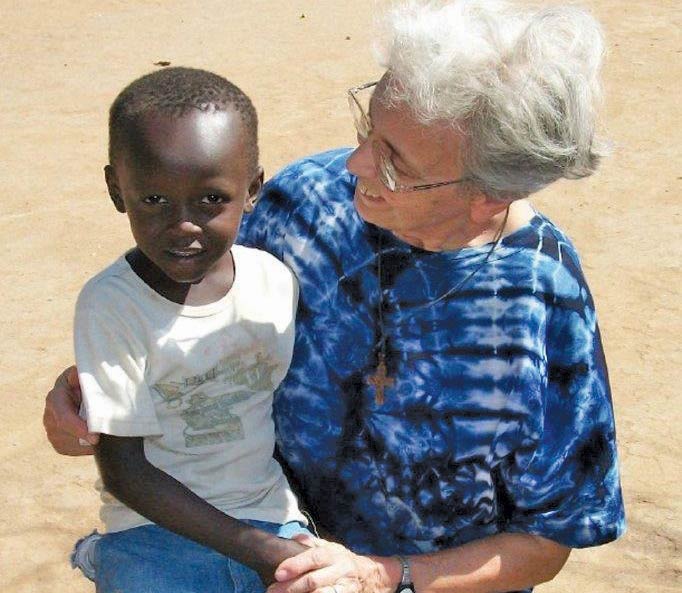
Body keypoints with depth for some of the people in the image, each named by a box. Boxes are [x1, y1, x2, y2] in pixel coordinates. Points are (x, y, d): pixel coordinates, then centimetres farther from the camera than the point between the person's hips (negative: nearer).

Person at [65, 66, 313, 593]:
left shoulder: (276, 281, -3)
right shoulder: (110, 306, -13)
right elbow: (123, 471, -12)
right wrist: (254, 549, -16)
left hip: (273, 521, 3)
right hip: (153, 538, -3)